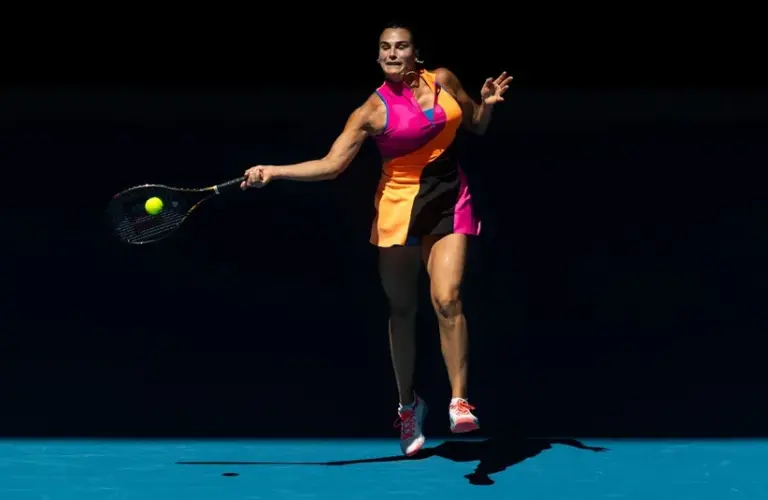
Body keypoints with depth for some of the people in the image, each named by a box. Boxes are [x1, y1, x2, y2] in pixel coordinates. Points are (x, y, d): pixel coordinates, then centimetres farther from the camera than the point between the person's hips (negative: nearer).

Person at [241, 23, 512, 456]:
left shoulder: (443, 80, 2)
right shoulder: (372, 111, -8)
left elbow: (476, 126, 17)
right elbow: (331, 165, -14)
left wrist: (488, 104, -6)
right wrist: (272, 171, -24)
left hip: (449, 202, 1)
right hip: (399, 207, -1)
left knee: (447, 299, -16)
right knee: (402, 310, 7)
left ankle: (460, 402, -11)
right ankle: (408, 404, 25)